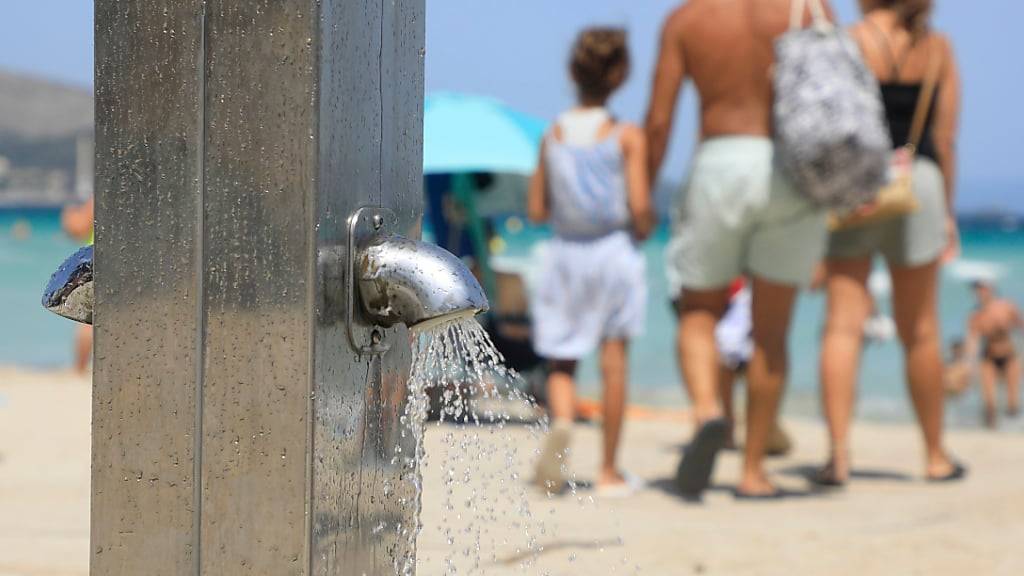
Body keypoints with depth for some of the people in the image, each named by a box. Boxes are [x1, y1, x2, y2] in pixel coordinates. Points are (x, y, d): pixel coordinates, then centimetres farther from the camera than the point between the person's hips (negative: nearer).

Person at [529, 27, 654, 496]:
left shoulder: (553, 136, 3)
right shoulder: (628, 137, -6)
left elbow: (537, 211, 4)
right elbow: (639, 205, -13)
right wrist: (643, 230, 8)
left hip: (565, 255, 2)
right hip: (615, 250, -2)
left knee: (561, 362, 10)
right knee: (614, 360, 4)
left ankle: (561, 421, -22)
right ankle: (609, 470, 7)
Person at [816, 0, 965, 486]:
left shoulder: (847, 43, -4)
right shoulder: (938, 49, 4)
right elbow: (946, 138, 4)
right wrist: (946, 211, 12)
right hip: (917, 183, 2)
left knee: (843, 326, -4)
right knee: (919, 331, 13)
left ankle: (839, 455, -17)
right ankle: (936, 457, 23)